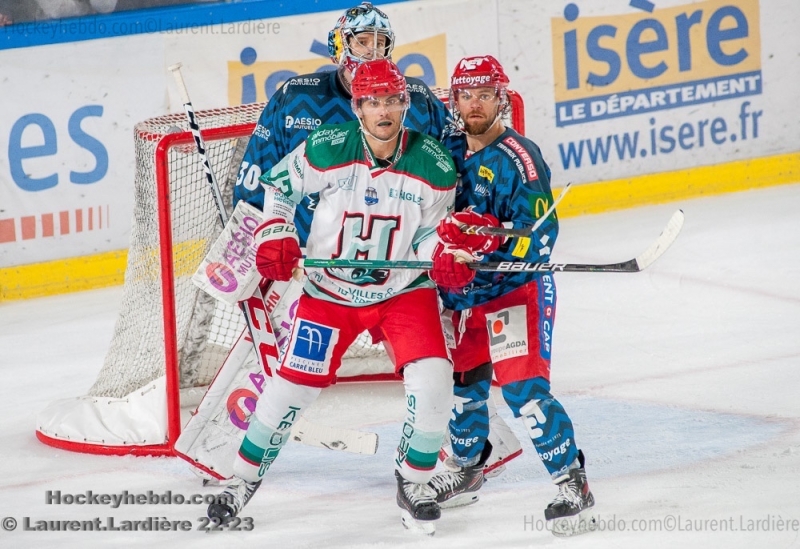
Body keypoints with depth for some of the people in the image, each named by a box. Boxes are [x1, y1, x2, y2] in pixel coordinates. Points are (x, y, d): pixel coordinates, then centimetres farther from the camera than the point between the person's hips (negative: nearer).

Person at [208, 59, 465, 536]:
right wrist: (275, 236, -11)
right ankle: (245, 479, 21)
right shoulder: (325, 151, -17)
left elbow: (430, 233, -4)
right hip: (330, 290, 0)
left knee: (433, 378, -17)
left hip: (404, 288, 0)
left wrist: (444, 252, -25)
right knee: (291, 385, -1)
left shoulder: (435, 165, -14)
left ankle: (415, 481, 6)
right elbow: (279, 185, 1)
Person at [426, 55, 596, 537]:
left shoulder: (518, 158, -17)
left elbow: (537, 232, -22)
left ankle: (573, 484, -10)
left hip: (517, 288, -7)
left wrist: (486, 236, -33)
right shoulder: (448, 151, 4)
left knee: (523, 388, -17)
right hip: (464, 293, 7)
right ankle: (467, 469, 39)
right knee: (463, 382, 17)